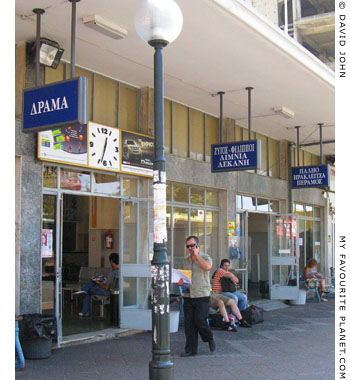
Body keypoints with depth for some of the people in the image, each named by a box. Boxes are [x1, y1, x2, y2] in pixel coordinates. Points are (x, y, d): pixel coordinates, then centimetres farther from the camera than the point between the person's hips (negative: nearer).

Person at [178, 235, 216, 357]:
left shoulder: (205, 257, 0)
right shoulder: (185, 261, 15)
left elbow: (208, 267, -23)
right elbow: (183, 277, 21)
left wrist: (197, 255, -16)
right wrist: (180, 282, -2)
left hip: (202, 295, -5)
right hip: (187, 296, 5)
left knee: (200, 321, -8)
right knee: (188, 323, 3)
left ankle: (210, 339, 20)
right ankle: (191, 349, 11)